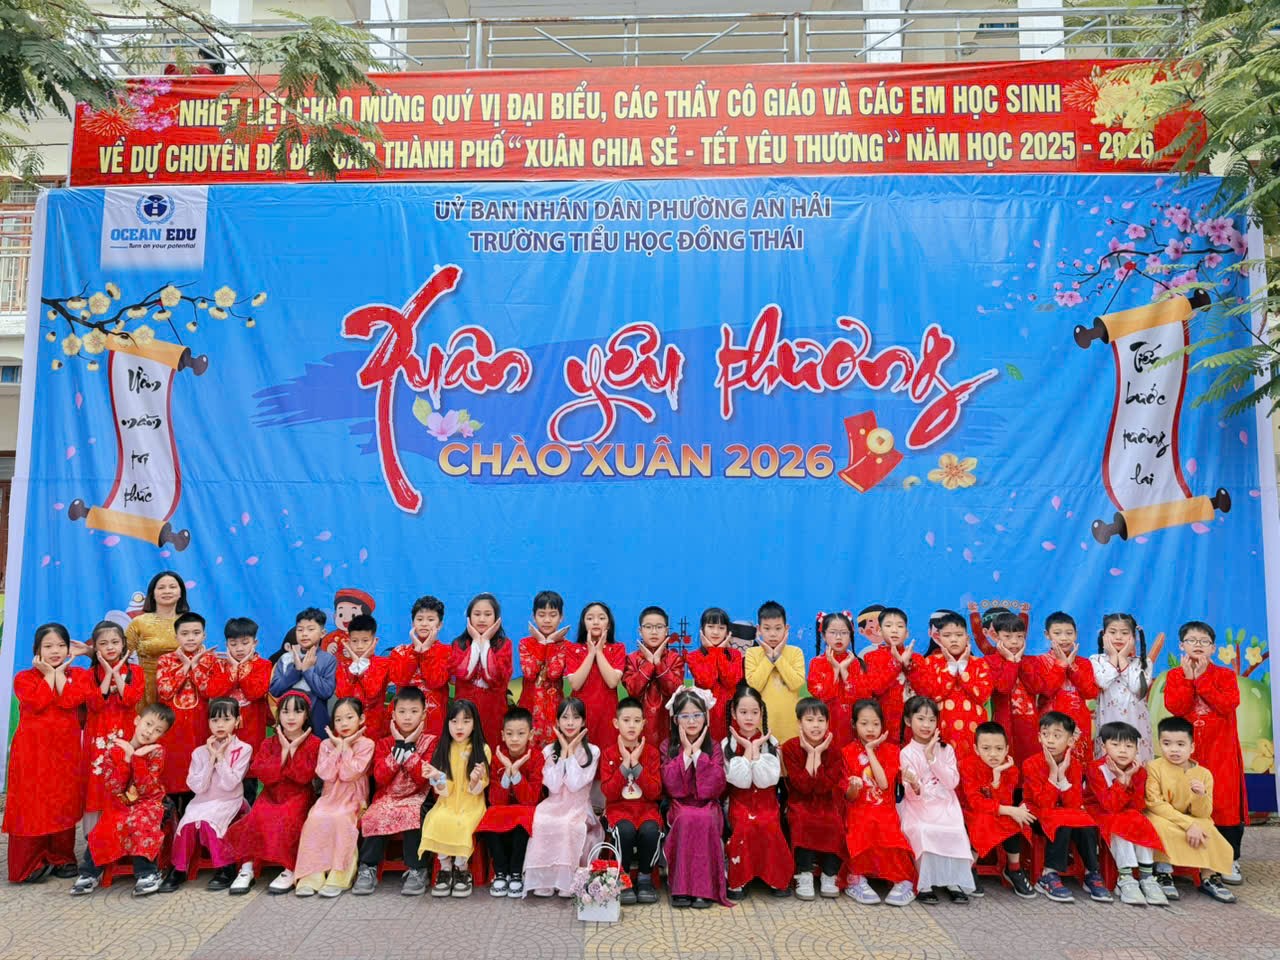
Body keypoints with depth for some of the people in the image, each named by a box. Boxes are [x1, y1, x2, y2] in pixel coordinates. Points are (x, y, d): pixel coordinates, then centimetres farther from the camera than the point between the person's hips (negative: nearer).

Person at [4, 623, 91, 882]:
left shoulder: (79, 675, 6)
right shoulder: (24, 678, 2)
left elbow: (70, 700, -14)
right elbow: (37, 702, -16)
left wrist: (60, 673, -7)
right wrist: (48, 674, -9)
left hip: (65, 749, 1)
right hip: (32, 750, -1)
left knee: (64, 803, 6)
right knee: (31, 804, -1)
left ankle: (61, 858, 18)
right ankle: (30, 863, 11)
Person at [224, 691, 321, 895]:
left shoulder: (314, 743, 0)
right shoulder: (269, 743, 10)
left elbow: (304, 776, -13)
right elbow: (263, 775, -6)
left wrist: (294, 749, -12)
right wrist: (284, 751, -11)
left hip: (298, 797, -3)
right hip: (271, 796, 3)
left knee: (287, 819, -31)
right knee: (257, 816, -26)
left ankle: (290, 870, -21)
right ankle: (247, 868, -18)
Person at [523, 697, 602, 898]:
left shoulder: (592, 751, -1)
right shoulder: (549, 751, 6)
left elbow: (575, 784, -13)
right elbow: (553, 786, -9)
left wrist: (571, 752, -10)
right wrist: (563, 751, -8)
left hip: (579, 808, -2)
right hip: (554, 806, 2)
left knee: (569, 826, -34)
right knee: (541, 823, -30)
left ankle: (568, 881, -18)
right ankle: (543, 880, -18)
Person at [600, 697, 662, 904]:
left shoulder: (651, 751, 3)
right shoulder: (609, 753, 1)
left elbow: (654, 793, -6)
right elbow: (609, 793, -8)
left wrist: (636, 764, -15)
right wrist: (624, 764, -16)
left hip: (646, 807, 1)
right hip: (619, 808, -1)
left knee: (650, 830, -32)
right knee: (626, 830, -33)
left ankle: (644, 877, -7)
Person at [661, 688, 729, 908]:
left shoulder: (713, 746, 5)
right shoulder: (668, 746, 4)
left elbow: (717, 786, -10)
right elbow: (672, 786, -10)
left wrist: (698, 752, -12)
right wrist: (686, 751, -12)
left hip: (707, 805, 0)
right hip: (679, 806, 0)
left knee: (704, 819, -33)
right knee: (687, 818, -33)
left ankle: (703, 887, -26)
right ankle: (680, 887, -26)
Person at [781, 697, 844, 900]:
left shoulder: (833, 748, -3)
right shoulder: (790, 748, -8)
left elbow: (825, 787, -15)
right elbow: (803, 786, -17)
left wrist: (818, 754, -18)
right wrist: (810, 754, -19)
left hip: (828, 802, 2)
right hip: (800, 802, -2)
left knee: (835, 822, -28)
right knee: (802, 820, -32)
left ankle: (830, 875, -11)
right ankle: (804, 876, -19)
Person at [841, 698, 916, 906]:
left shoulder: (890, 750, 7)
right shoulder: (848, 753, 5)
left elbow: (884, 784, -11)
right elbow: (849, 796, 1)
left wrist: (870, 750, -8)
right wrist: (853, 788, -24)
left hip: (884, 811, 1)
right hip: (858, 811, 0)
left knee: (889, 835, -32)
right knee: (861, 833, -33)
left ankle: (903, 881, -17)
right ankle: (857, 878, -17)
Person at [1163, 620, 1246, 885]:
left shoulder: (1225, 675, 2)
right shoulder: (1174, 675, 3)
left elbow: (1228, 705, -16)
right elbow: (1174, 707, -12)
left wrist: (1201, 679, -16)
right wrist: (1188, 678, -15)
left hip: (1221, 750, 0)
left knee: (1224, 802, -1)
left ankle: (1230, 860, 13)